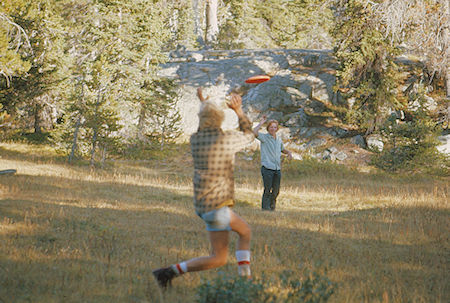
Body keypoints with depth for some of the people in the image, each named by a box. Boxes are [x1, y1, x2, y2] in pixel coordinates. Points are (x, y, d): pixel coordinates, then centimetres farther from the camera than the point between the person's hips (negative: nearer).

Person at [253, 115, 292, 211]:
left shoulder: (279, 139, 16)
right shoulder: (264, 137, -1)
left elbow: (282, 149, 34)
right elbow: (255, 132, -21)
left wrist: (288, 152, 13)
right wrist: (262, 122, -14)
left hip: (277, 169, 6)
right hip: (267, 168, -6)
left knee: (276, 191, 9)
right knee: (267, 189, -8)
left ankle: (272, 206, 24)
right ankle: (265, 208, 0)